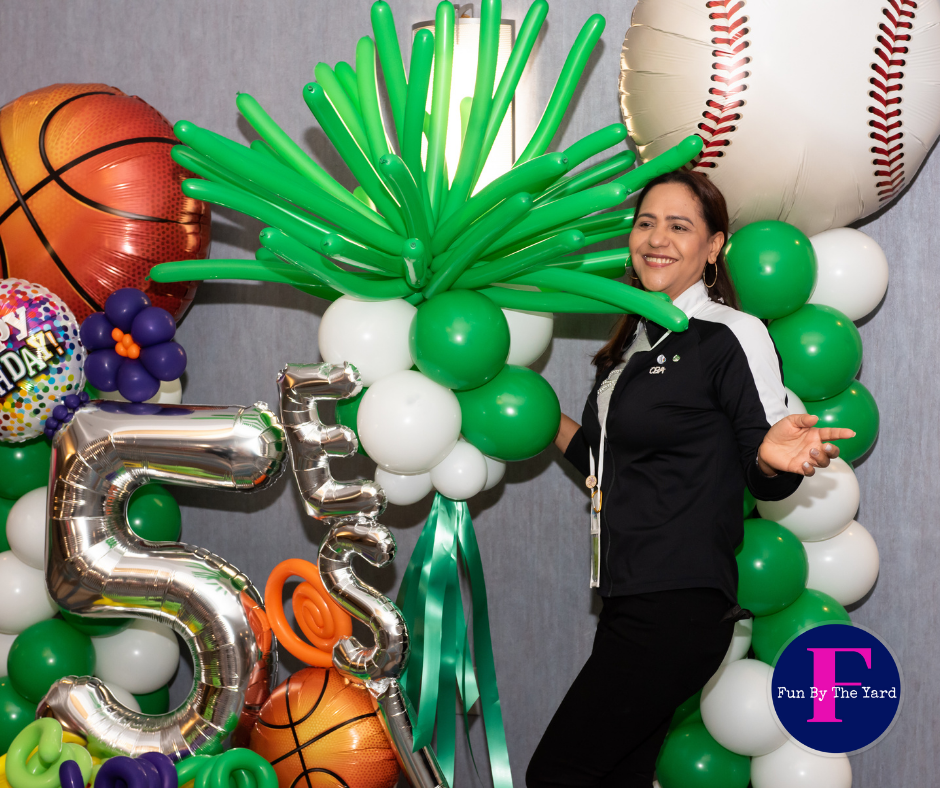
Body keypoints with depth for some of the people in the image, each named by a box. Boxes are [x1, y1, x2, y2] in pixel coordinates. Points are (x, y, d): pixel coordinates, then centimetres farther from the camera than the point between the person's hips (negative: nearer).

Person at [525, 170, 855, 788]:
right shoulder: (636, 342, 18)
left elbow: (768, 479, -9)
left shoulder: (731, 336, -7)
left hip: (681, 607, -8)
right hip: (630, 599, 8)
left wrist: (774, 457, -31)